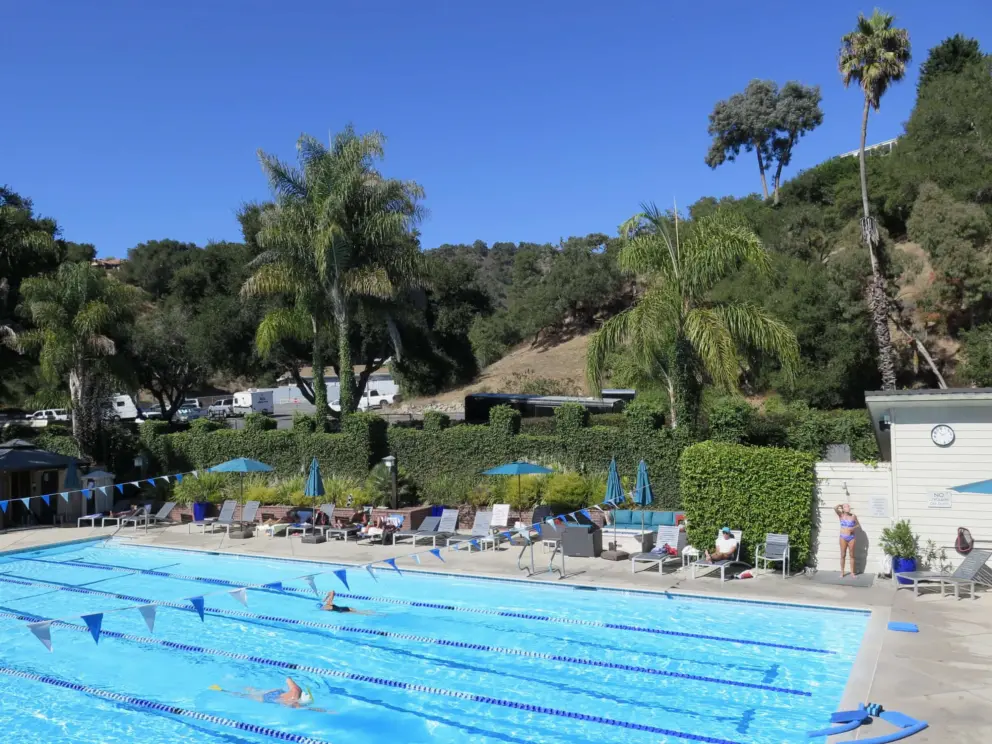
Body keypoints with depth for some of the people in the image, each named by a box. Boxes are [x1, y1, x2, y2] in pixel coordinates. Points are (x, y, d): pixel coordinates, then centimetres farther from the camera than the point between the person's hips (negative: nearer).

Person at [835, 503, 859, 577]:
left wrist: (853, 528, -10)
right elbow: (835, 508, -18)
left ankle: (852, 572, 16)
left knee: (851, 555, 7)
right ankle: (842, 572, 12)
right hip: (843, 537, -1)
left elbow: (857, 525, 10)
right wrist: (840, 505, 0)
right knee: (843, 555, 5)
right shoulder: (841, 515, -3)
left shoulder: (853, 516, 1)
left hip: (851, 537, 1)